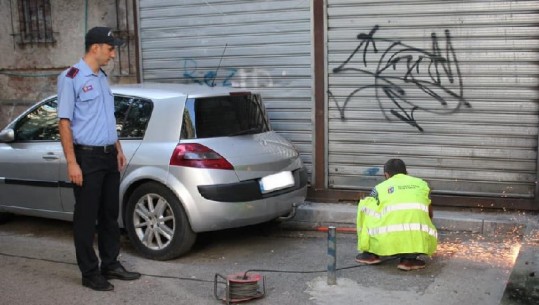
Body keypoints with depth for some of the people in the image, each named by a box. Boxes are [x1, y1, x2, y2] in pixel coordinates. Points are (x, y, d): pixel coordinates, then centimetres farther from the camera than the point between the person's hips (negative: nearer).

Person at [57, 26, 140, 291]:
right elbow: (64, 122, -15)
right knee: (86, 218, 1)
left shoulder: (102, 78, 14)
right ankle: (90, 273, 9)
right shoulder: (71, 78, -11)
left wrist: (118, 149, 18)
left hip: (108, 155, 8)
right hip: (87, 157, -8)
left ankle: (110, 264, 25)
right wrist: (71, 162, -19)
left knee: (110, 215, 14)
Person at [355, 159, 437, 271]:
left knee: (365, 203, 23)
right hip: (419, 240, 1)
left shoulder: (380, 188, 19)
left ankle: (370, 253, 22)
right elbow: (429, 214, 34)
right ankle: (409, 258, 10)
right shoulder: (421, 183, 23)